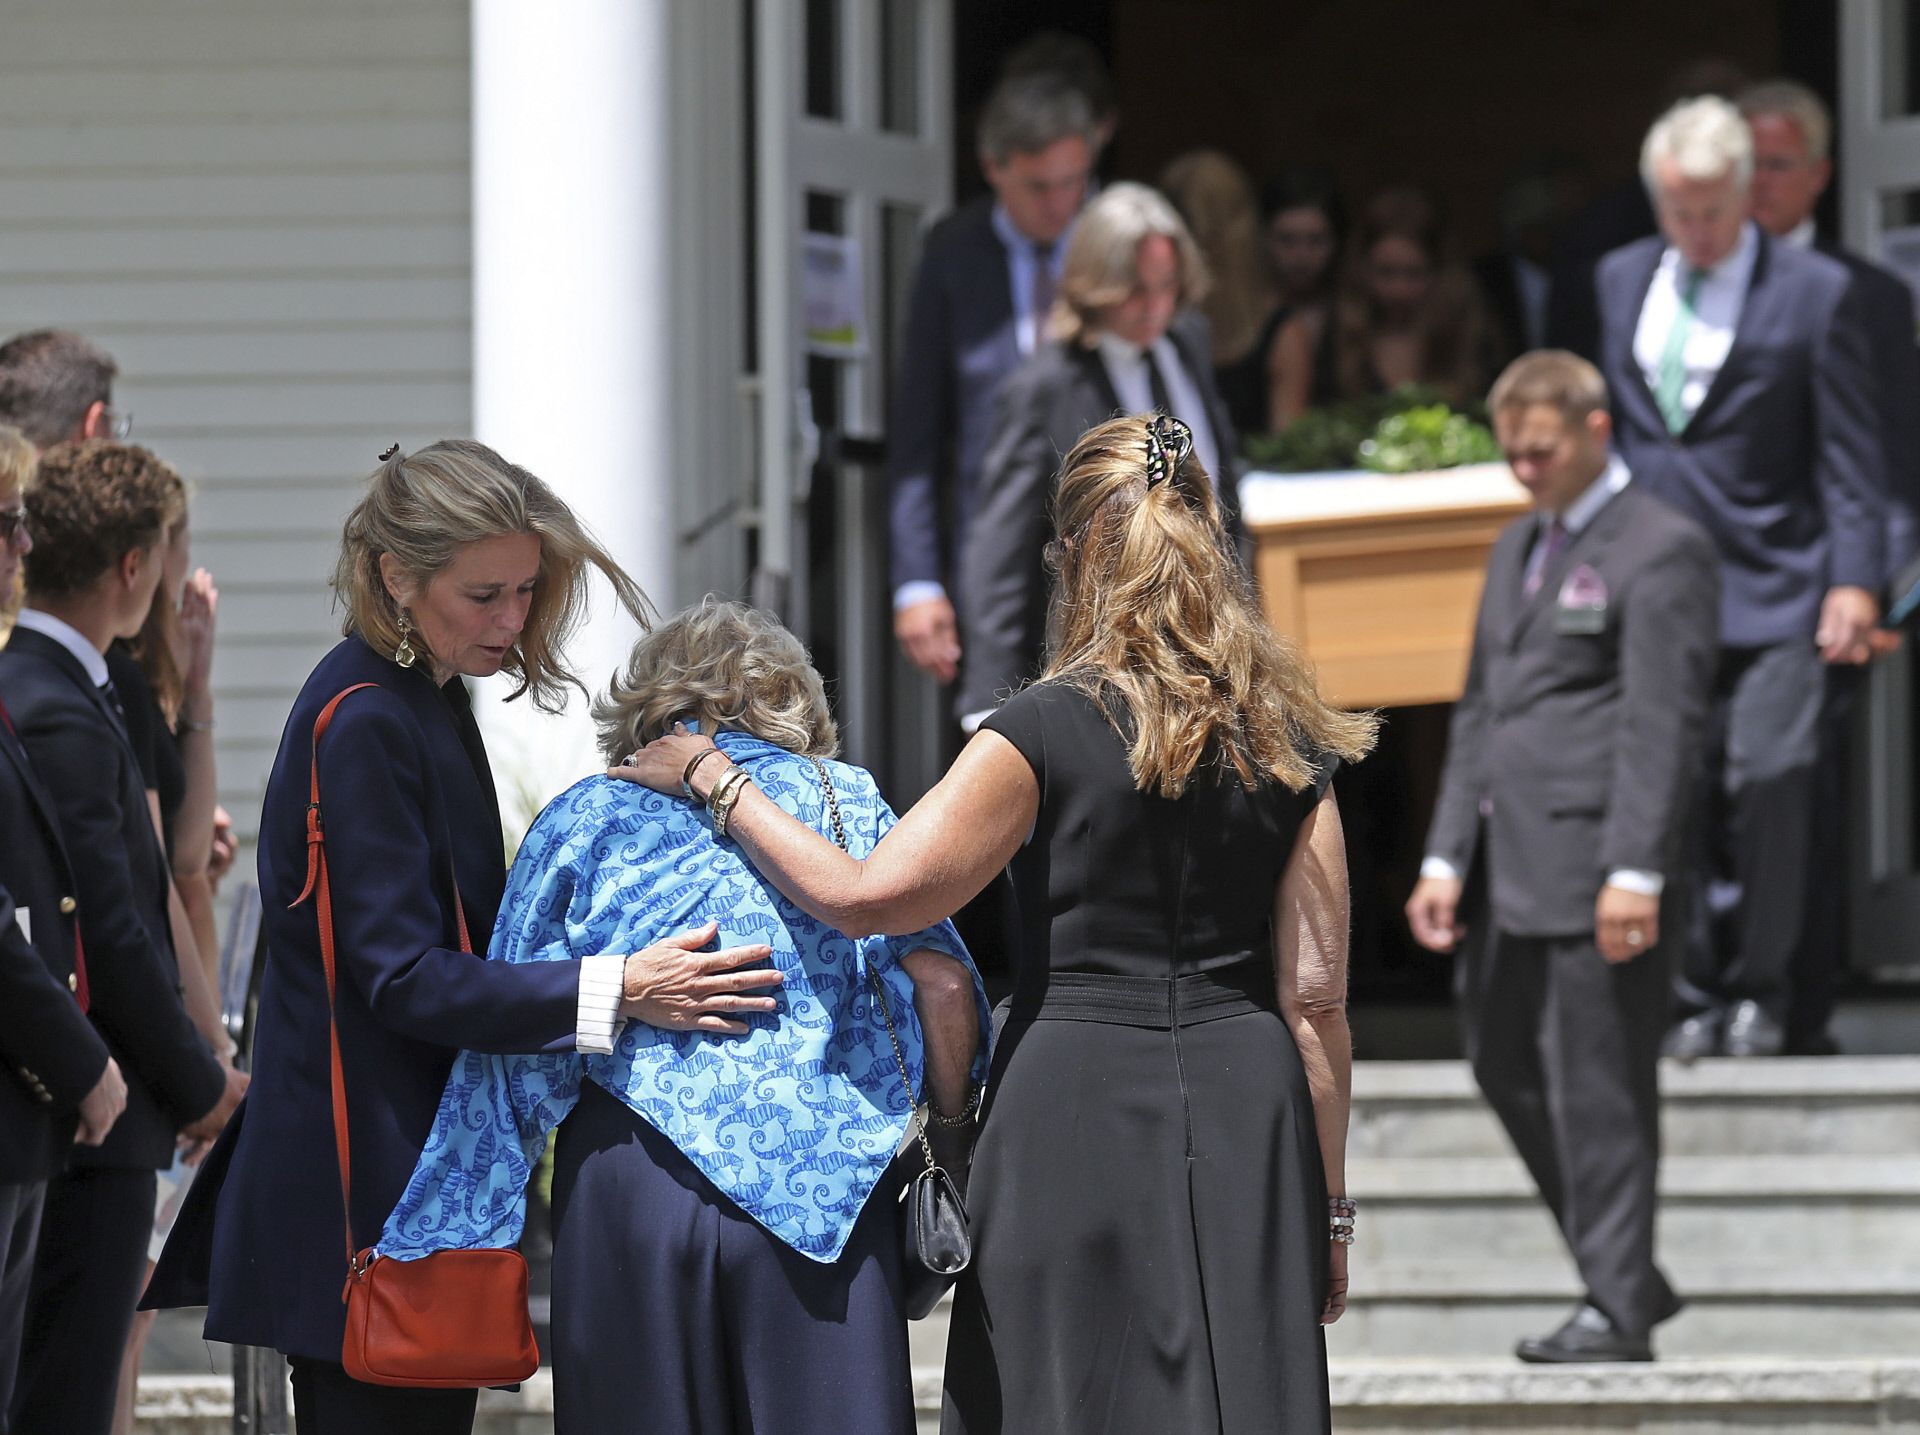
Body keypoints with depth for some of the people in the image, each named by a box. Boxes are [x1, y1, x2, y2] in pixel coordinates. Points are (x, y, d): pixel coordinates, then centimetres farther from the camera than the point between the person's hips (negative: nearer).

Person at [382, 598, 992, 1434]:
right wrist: (950, 1134, 14)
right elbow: (942, 983, 3)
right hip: (816, 1174, -1)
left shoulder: (588, 818, 11)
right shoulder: (844, 803, 10)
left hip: (631, 1173, 1)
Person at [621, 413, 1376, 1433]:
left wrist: (717, 783, 4)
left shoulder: (1049, 732, -7)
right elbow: (1316, 997, 5)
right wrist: (1328, 1209, 10)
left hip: (1076, 1093, -3)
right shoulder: (1288, 738, 5)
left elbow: (865, 895, -10)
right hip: (1245, 1106, 3)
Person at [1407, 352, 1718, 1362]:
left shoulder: (1661, 550, -7)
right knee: (1508, 1070, 12)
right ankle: (1626, 1274, 22)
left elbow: (1662, 726, -13)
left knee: (1597, 1088, -5)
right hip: (1510, 875, 9)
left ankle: (1618, 1310, 1)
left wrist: (1636, 872, -19)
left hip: (1595, 872, -9)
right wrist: (1448, 853, 14)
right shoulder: (1519, 547, 20)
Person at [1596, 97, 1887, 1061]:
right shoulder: (1619, 282, 11)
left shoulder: (1815, 293, -2)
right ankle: (1698, 990, 9)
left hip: (1770, 588, -4)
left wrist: (1854, 580, -9)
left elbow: (1851, 454, -2)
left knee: (1769, 782, -9)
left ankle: (1758, 990, 5)